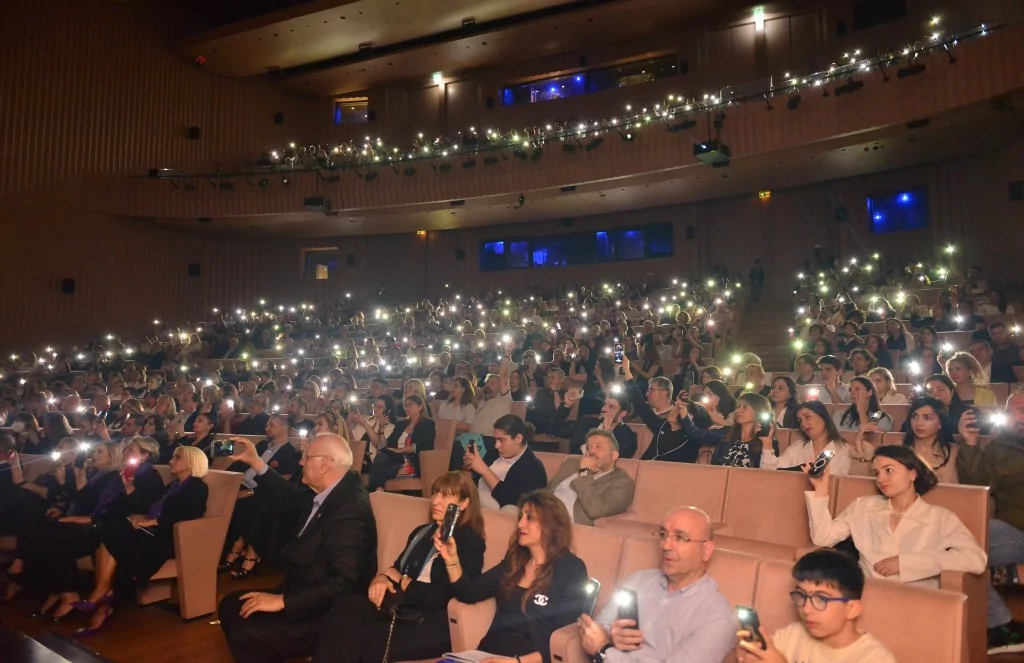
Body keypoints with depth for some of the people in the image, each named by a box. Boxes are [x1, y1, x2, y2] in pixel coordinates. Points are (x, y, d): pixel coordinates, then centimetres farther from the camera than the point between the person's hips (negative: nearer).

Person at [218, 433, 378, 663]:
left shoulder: (350, 511, -28)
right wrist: (255, 462, 15)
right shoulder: (330, 491, 1)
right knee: (230, 606, 10)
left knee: (244, 635, -20)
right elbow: (291, 498, 21)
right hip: (306, 596, 10)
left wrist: (283, 601, -25)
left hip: (327, 614, -10)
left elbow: (342, 583, -30)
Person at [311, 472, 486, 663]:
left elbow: (445, 596, -13)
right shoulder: (422, 532, 22)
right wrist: (382, 577, -5)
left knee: (366, 640, -33)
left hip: (434, 624, -7)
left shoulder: (470, 542, -3)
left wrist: (400, 580, -2)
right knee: (345, 606, -23)